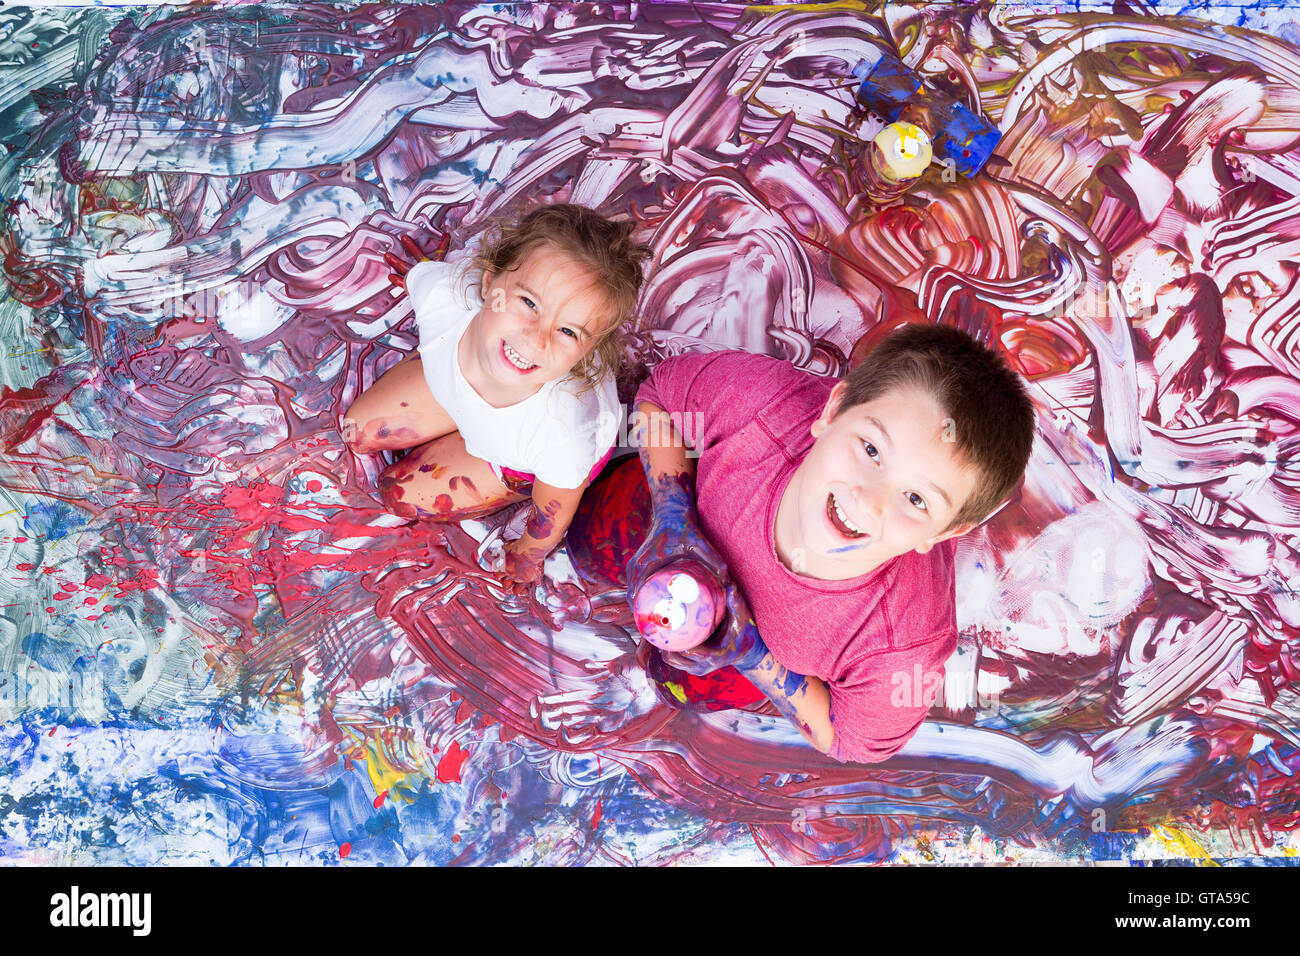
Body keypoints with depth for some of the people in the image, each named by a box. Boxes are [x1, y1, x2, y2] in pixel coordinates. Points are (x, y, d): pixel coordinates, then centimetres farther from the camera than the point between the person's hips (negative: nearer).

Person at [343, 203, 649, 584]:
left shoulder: (563, 437, -51)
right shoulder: (439, 291, -41)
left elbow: (551, 524, -27)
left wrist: (524, 560, -4)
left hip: (523, 462, -3)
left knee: (399, 493, 4)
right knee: (357, 431, 13)